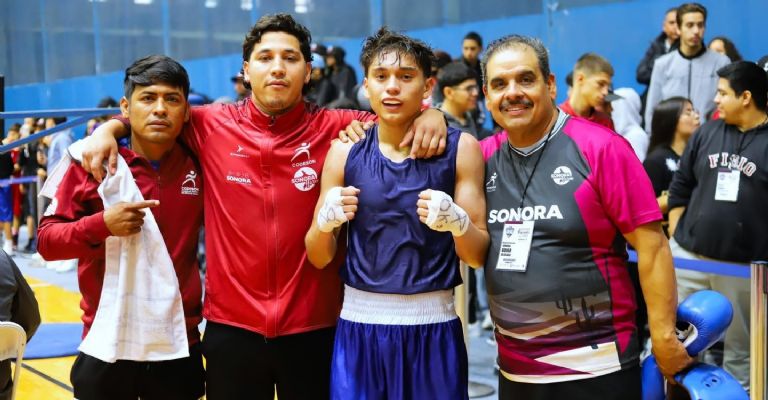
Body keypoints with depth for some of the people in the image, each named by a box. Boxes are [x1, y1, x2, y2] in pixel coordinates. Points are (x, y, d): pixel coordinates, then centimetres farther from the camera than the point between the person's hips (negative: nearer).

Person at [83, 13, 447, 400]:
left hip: (313, 328, 0)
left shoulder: (336, 129, -2)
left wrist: (429, 114, -14)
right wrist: (109, 128, -4)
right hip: (230, 327, 1)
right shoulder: (210, 126, 0)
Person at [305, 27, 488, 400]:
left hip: (433, 328, -1)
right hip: (359, 326, 1)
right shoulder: (344, 151, 1)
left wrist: (457, 222, -23)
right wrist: (325, 221, -17)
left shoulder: (459, 148, -3)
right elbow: (319, 258, 4)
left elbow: (478, 256, -2)